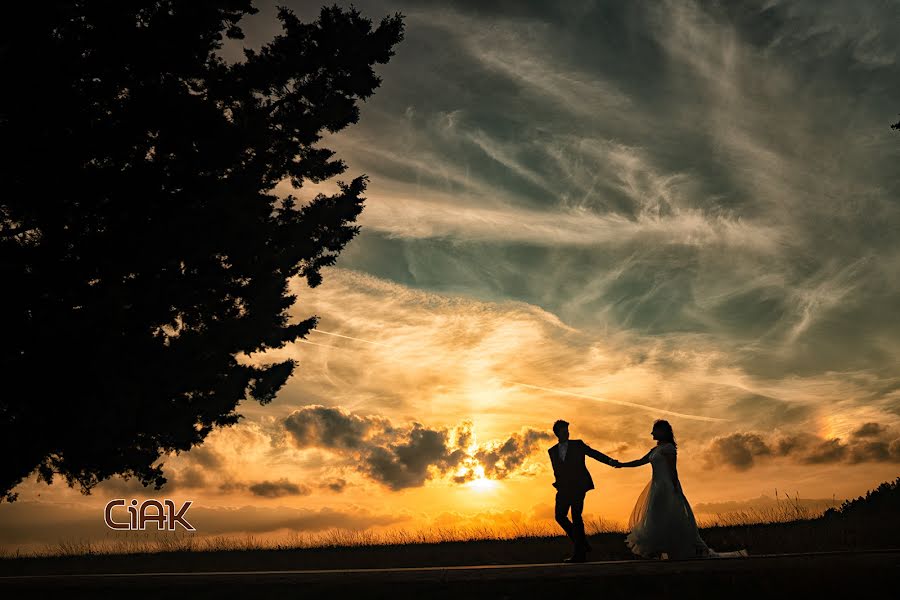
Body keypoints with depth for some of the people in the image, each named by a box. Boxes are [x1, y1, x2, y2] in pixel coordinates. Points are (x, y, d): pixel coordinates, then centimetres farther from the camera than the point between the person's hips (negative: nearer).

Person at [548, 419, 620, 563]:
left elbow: (594, 453, -1)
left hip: (578, 486, -4)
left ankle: (579, 554, -6)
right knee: (560, 516, 0)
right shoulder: (552, 451, 14)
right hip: (564, 489, 4)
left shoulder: (577, 445, 6)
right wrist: (559, 484, 1)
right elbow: (556, 471, 17)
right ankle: (582, 543, 16)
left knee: (576, 517, -9)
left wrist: (610, 461, -14)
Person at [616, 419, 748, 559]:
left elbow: (672, 470, -15)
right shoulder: (656, 450, 18)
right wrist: (622, 465, 16)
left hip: (667, 489, -9)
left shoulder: (668, 448, -10)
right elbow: (640, 461, 22)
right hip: (658, 490, 9)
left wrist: (675, 490, -19)